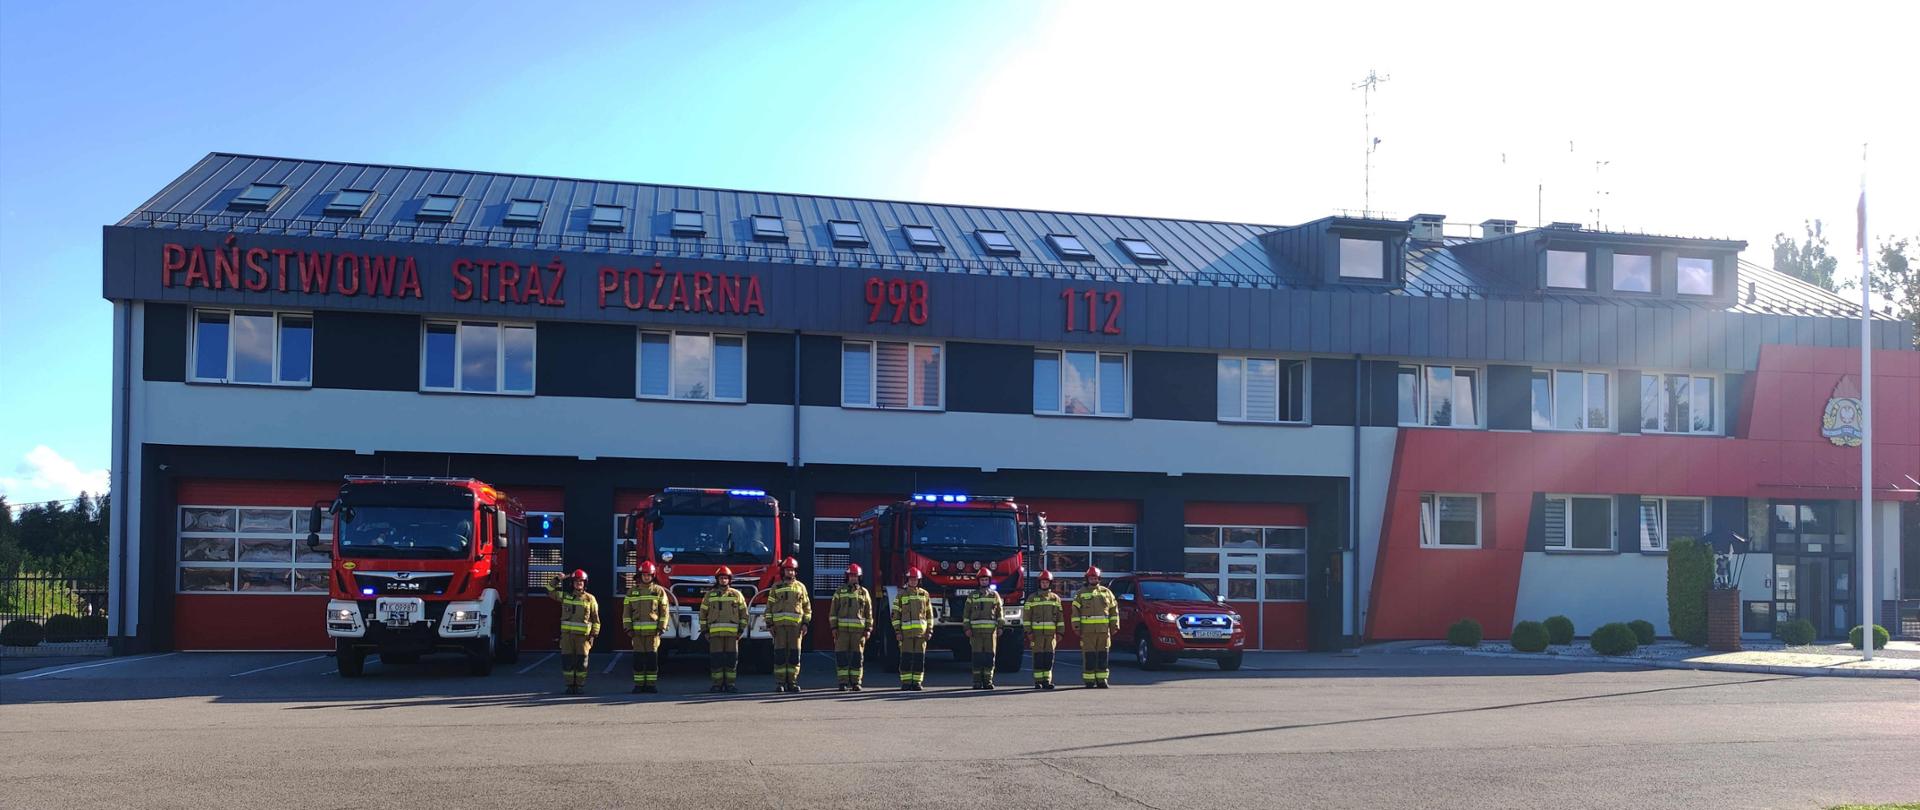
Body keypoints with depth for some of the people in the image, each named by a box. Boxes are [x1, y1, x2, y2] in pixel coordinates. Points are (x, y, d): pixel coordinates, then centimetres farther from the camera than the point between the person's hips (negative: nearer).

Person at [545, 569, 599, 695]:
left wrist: (593, 635, -1)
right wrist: (556, 580, 4)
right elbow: (549, 591, 17)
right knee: (567, 661, 1)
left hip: (583, 635, -2)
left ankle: (580, 685, 8)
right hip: (567, 634, 2)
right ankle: (570, 685, 9)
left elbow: (595, 618, 5)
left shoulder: (590, 599, 3)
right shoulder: (565, 596, 9)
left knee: (581, 661, 0)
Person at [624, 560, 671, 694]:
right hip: (637, 631, 1)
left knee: (652, 658, -2)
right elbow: (627, 611, 9)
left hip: (653, 631, -1)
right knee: (638, 659, 1)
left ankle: (651, 684, 2)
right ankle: (639, 684, 5)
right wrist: (628, 628, -1)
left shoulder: (659, 591, 6)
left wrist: (661, 627, -6)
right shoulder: (632, 592, 10)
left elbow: (665, 611, 3)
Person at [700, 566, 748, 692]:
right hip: (715, 633, 0)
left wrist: (741, 630, 2)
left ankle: (730, 684, 3)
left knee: (732, 658, -2)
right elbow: (703, 613, 10)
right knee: (716, 658, -3)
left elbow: (744, 613, 10)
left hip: (732, 633, 0)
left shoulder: (736, 594, 9)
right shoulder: (710, 595, 10)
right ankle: (717, 684, 1)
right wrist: (705, 631, 3)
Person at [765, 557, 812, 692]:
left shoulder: (801, 587, 11)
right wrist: (769, 624, 0)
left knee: (794, 654, 0)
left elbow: (807, 607, 11)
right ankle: (780, 683, 0)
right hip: (779, 625, -1)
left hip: (796, 625, 1)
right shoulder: (776, 587, 9)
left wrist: (805, 624, 2)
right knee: (780, 654, -3)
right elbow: (769, 606, 8)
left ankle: (792, 682, 5)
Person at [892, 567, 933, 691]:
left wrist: (929, 630, 5)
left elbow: (929, 613, 13)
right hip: (906, 632, -2)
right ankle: (905, 683, 0)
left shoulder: (924, 594, 11)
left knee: (919, 658, 1)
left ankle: (917, 682, 6)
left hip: (921, 632, 2)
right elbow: (895, 614, 2)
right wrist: (897, 631, -6)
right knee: (906, 658, -4)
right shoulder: (901, 595, 4)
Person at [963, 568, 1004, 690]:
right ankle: (977, 682, 0)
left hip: (991, 629, 0)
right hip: (976, 629, 0)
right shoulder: (973, 595, 9)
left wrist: (1000, 627, 0)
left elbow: (1000, 611, 9)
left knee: (990, 655, 0)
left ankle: (988, 681, 5)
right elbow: (967, 612, 7)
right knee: (977, 655, -2)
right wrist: (967, 628, -1)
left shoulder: (995, 595, 10)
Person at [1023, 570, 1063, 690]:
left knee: (1049, 657, -1)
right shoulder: (1032, 598, 5)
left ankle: (1047, 681, 2)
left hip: (1051, 633, 2)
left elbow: (1060, 616, 10)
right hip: (1037, 632, -2)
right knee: (1038, 657, -3)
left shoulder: (1055, 598, 11)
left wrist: (1059, 632, 3)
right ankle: (1038, 681, -1)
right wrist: (1028, 631, -7)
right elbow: (1027, 616, 2)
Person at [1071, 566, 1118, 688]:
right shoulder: (1081, 593, 7)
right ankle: (1089, 681, -1)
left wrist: (1114, 625, 7)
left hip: (1104, 630, 2)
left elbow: (1114, 609, 14)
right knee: (1089, 656, -4)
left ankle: (1101, 680, 7)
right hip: (1087, 630, -2)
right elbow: (1075, 610, 1)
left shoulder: (1106, 592, 13)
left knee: (1103, 656, 2)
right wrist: (1076, 626, -8)